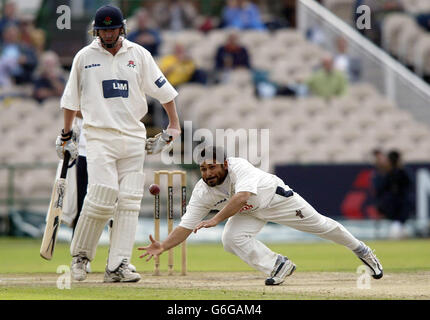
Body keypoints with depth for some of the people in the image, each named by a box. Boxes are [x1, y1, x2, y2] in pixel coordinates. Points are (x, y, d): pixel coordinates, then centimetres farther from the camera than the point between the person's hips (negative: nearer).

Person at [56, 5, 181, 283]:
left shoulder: (139, 55, 7)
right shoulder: (84, 57, 5)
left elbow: (164, 90, 11)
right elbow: (71, 99, 13)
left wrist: (174, 127, 7)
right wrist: (66, 136, 14)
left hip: (134, 138, 2)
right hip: (99, 137, -2)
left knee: (129, 202, -5)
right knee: (102, 196, -17)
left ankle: (118, 267, -5)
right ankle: (81, 255, 2)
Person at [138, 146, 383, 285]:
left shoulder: (238, 167, -40)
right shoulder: (202, 193, -25)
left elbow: (242, 196, -57)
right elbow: (185, 227, -26)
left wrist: (215, 220, -64)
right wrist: (163, 247, -42)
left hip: (276, 197, -4)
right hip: (249, 213, 4)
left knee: (320, 225, 10)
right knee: (232, 239, -23)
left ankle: (360, 249, 36)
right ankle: (278, 265, -6)